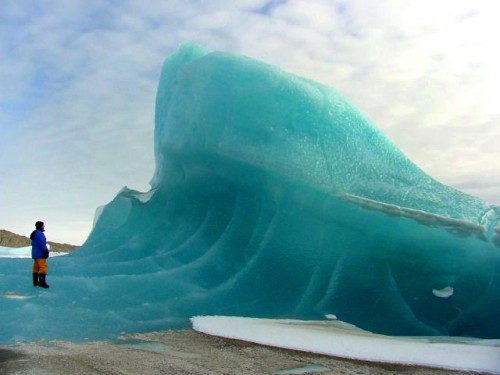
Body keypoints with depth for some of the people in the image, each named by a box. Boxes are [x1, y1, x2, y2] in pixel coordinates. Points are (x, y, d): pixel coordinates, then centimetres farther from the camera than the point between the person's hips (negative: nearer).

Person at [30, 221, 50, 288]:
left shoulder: (34, 233, 17)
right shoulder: (39, 233, -15)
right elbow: (42, 243, -22)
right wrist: (45, 250, -19)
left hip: (35, 253, 11)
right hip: (40, 254, -11)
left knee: (36, 267, 12)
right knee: (43, 267, -13)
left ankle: (35, 282, 15)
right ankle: (42, 282, -17)